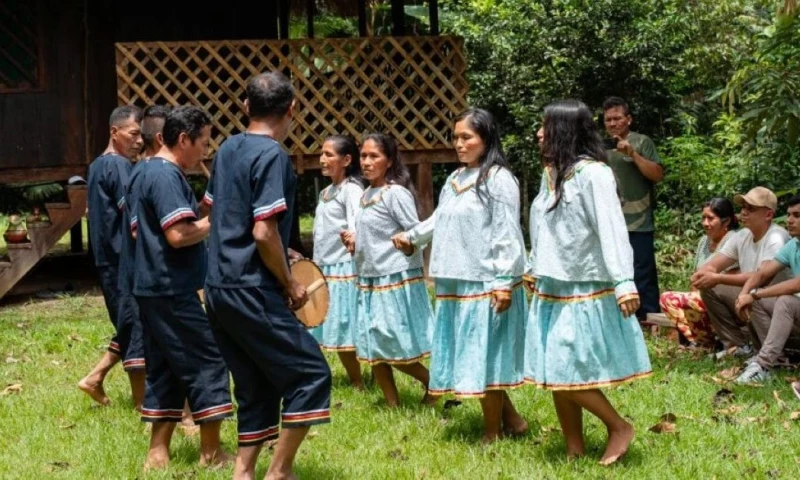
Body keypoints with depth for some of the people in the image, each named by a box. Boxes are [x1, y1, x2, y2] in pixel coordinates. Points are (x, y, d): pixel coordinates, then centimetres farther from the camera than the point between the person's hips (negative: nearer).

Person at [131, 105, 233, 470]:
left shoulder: (148, 172, 16)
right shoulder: (168, 176, -16)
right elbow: (178, 235, -25)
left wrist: (204, 216, 18)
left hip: (153, 288, 10)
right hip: (172, 291, -10)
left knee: (166, 369, 13)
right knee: (208, 362, -3)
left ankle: (158, 453, 14)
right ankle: (212, 453, 3)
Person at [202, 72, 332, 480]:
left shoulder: (227, 149, 11)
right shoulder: (272, 156, -14)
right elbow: (263, 232, -21)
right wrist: (290, 284, -8)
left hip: (219, 287, 9)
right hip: (252, 291, -9)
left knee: (257, 385, 15)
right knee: (310, 373, -1)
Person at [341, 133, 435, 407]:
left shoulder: (396, 193, -13)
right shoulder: (366, 195, 12)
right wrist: (355, 241, 4)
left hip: (396, 280, -8)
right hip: (369, 280, 9)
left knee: (395, 348, -5)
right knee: (371, 347, 8)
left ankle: (433, 382, 16)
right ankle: (392, 405, 16)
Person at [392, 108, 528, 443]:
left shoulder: (498, 179, -11)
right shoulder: (455, 179, 14)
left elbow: (507, 235, -16)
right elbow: (439, 220, 29)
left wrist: (504, 282, -20)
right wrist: (412, 237, 41)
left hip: (485, 284, -8)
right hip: (455, 284, 8)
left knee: (484, 356, -1)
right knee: (468, 356, 11)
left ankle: (493, 432, 10)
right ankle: (510, 420, 21)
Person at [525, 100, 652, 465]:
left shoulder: (593, 174, -15)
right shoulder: (550, 173, 10)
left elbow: (611, 230, -23)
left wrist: (623, 283, -31)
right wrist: (532, 270, 29)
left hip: (585, 292, -8)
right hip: (551, 290, 8)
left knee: (567, 374, -9)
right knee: (553, 375, 7)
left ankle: (619, 427, 11)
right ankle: (574, 451, 15)